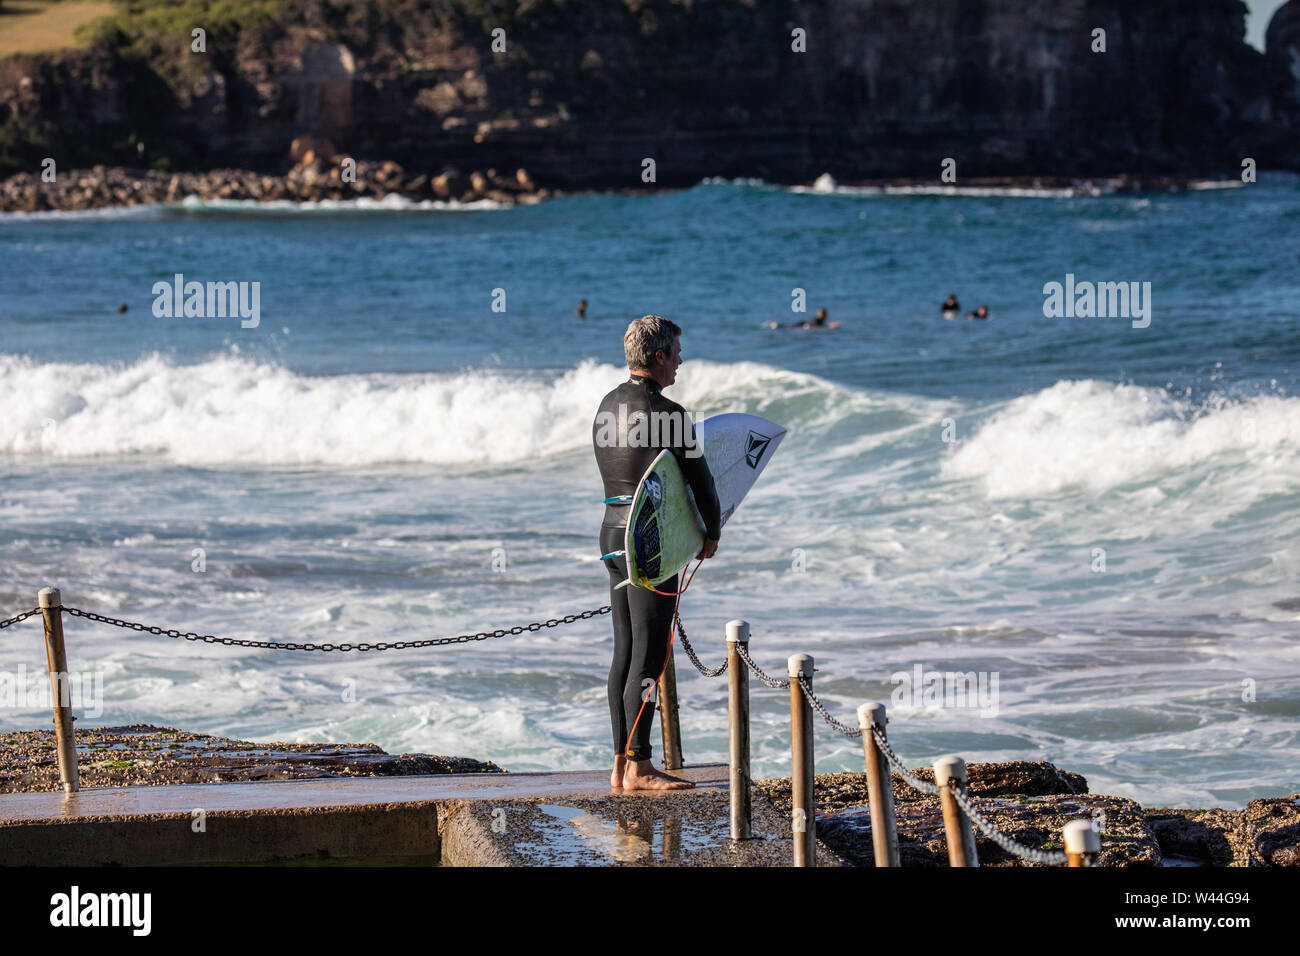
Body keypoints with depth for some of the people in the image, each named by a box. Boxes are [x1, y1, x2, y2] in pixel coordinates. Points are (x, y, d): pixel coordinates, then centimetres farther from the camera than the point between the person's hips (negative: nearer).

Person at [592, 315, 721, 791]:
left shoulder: (610, 405, 10)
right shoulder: (667, 413, -16)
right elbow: (699, 478, -10)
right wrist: (712, 532, 7)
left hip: (614, 532, 9)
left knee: (626, 653, 11)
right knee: (649, 656, -5)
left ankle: (621, 764, 13)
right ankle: (638, 767, -4)